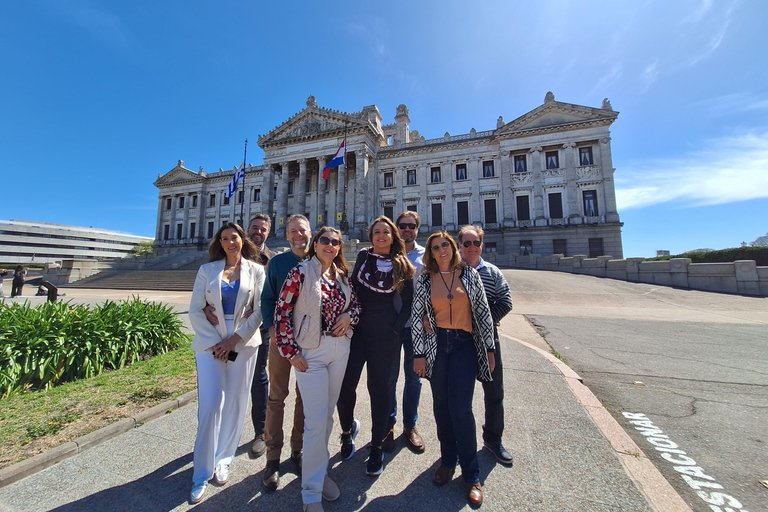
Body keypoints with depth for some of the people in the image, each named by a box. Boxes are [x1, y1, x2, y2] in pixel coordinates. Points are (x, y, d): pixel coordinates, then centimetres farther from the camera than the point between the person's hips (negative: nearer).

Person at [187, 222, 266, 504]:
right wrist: (214, 343, -8)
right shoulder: (207, 270, 5)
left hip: (243, 344, 0)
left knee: (235, 404, 8)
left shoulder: (255, 270, 1)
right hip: (210, 343, 0)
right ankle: (202, 473, 18)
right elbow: (195, 310, 1)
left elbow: (260, 310, -4)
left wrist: (234, 340, -10)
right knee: (209, 406, -1)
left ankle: (223, 461, 30)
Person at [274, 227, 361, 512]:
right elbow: (282, 312, -9)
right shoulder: (300, 272, -9)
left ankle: (318, 469, 41)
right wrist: (290, 351, -11)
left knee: (327, 413, 18)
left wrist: (348, 317, -7)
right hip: (311, 352, -5)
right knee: (316, 419, 0)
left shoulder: (342, 276, 6)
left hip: (340, 348, 5)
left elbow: (356, 304, 15)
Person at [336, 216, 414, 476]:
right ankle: (348, 428, 36)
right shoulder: (363, 256, 2)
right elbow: (353, 286, 7)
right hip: (356, 328, 1)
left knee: (379, 388, 10)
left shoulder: (402, 266, 0)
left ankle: (377, 446, 30)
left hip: (385, 334, -1)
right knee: (345, 386, 3)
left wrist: (396, 328, -4)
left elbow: (408, 303, 4)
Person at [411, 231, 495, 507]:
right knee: (441, 406, 12)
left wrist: (489, 349, 4)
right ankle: (448, 460, 35)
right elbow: (417, 317, 1)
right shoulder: (424, 280, 1)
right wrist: (419, 354, -2)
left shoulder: (470, 274, 2)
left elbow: (483, 313, 4)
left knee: (461, 408, -3)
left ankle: (472, 475, 20)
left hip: (464, 346, -1)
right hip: (436, 347, 1)